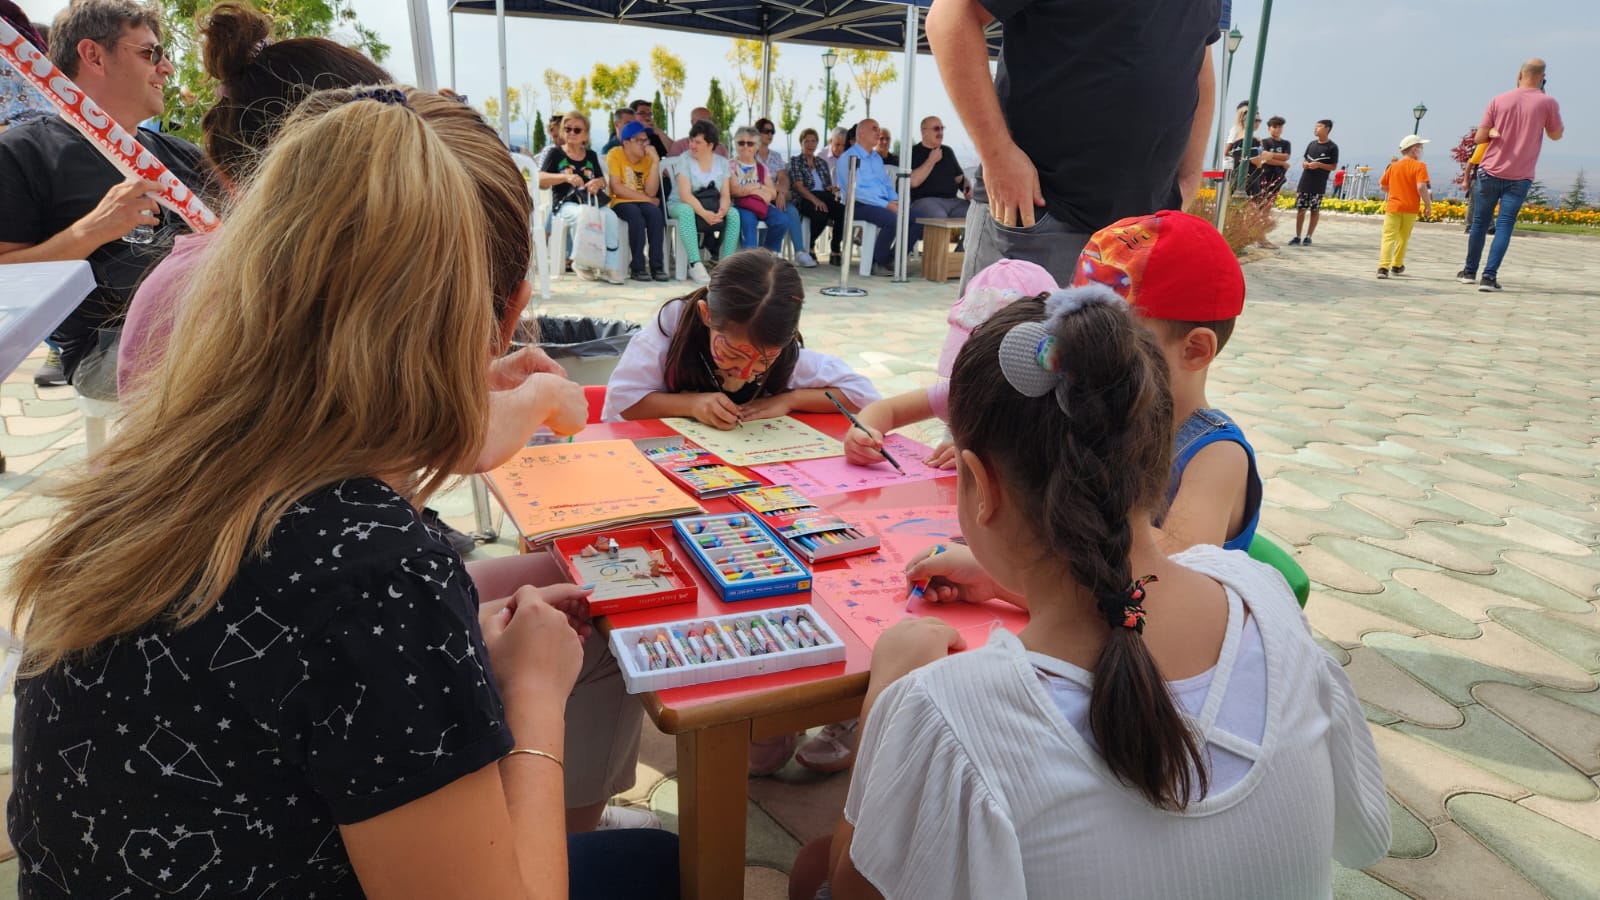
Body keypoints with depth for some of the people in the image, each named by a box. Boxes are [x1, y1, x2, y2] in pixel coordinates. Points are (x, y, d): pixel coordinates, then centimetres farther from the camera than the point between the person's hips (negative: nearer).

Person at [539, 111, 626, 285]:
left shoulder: (591, 155, 20)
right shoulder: (556, 154, 9)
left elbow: (603, 181, 19)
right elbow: (540, 180, -2)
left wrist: (598, 182, -7)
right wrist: (566, 177, -17)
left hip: (591, 202, 3)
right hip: (566, 203, -3)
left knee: (610, 217, -29)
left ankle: (609, 267, -26)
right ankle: (583, 263, -21)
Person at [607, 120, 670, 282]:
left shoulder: (647, 158, 6)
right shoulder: (615, 154, -4)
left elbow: (651, 192, -7)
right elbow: (616, 188, -14)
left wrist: (655, 162, -12)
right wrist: (646, 198, -11)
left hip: (641, 202, 4)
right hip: (621, 203, -3)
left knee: (656, 213, -28)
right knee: (636, 215, -34)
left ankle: (657, 266, -25)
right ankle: (638, 267, -28)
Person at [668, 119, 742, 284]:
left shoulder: (722, 162, 3)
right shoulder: (685, 161, -8)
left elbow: (725, 195, -5)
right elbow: (685, 195, -19)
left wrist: (722, 211, -28)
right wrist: (704, 213, -34)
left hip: (711, 208, 3)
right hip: (680, 204, -3)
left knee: (733, 213, -26)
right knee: (687, 211, -39)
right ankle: (695, 264, -41)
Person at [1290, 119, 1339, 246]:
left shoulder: (1332, 147, -3)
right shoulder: (1311, 144, 11)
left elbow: (1333, 166, -3)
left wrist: (1319, 165, -17)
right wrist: (1304, 164, -4)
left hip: (1319, 186, -4)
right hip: (1304, 183, 4)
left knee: (1315, 211, 0)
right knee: (1300, 209, 3)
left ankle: (1308, 237, 6)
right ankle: (1297, 237, 8)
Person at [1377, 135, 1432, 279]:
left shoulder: (1393, 166, 6)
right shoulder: (1419, 166, -7)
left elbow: (1383, 186, 12)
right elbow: (1421, 187, -18)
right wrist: (1428, 205, -9)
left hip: (1393, 206, 1)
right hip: (1411, 208, -1)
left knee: (1388, 236, -7)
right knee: (1403, 238, 16)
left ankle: (1383, 267, -25)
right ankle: (1397, 266, 31)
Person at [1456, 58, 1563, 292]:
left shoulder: (1499, 101, 0)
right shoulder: (1547, 103, -4)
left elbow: (1480, 137, -2)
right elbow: (1556, 135, 11)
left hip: (1491, 171, 1)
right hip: (1520, 177, -1)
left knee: (1480, 222, 11)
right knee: (1504, 226, -2)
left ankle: (1469, 271, 21)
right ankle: (1489, 276, -13)